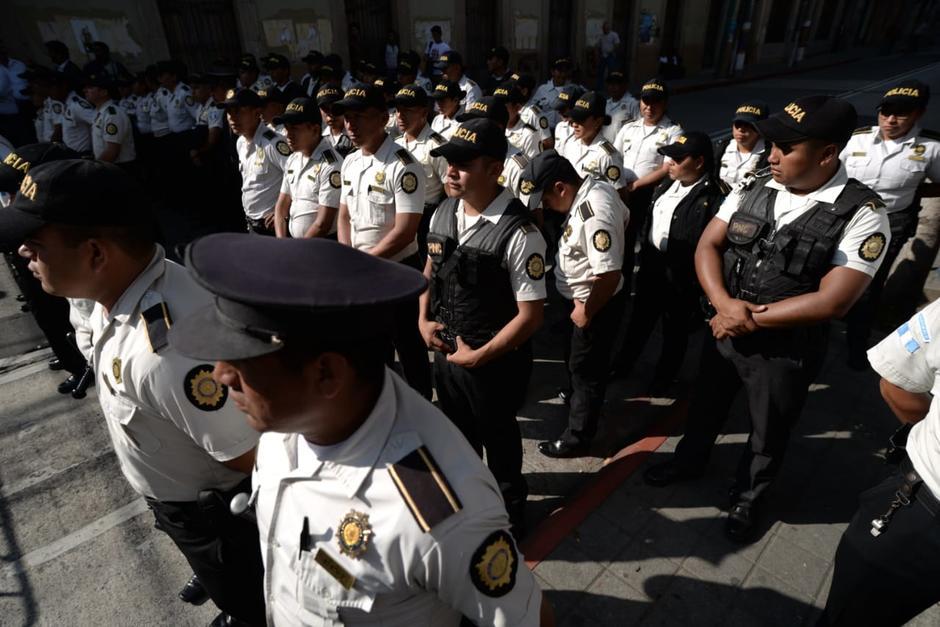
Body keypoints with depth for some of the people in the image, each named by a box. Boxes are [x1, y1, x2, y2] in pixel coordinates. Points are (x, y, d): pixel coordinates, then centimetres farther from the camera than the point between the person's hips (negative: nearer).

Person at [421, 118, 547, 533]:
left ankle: (508, 513, 50)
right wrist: (424, 320, -1)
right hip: (446, 350, 7)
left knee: (497, 438, 19)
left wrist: (479, 356, -19)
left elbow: (530, 314, -23)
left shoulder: (518, 233, -26)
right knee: (458, 432, 28)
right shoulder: (443, 213, -4)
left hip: (495, 362, -6)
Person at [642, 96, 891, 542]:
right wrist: (724, 304, -20)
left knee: (767, 434, 19)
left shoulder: (862, 214, -18)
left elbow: (831, 301, -22)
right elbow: (707, 246, -4)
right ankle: (688, 461, 53)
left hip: (785, 351, -3)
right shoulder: (754, 190, -6)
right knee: (705, 405, 24)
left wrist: (751, 319, -19)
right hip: (723, 331, 4)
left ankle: (747, 498, 47)